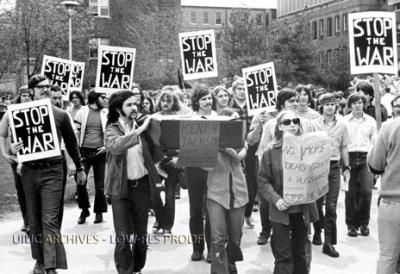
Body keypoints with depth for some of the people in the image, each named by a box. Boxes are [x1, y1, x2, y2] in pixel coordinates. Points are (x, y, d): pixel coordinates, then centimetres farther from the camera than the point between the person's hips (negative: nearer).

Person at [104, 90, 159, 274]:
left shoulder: (141, 127, 5)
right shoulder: (111, 130, -6)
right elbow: (115, 146, -28)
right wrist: (139, 131, -29)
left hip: (142, 184, 3)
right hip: (121, 186, -3)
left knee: (141, 231, 12)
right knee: (123, 234, 1)